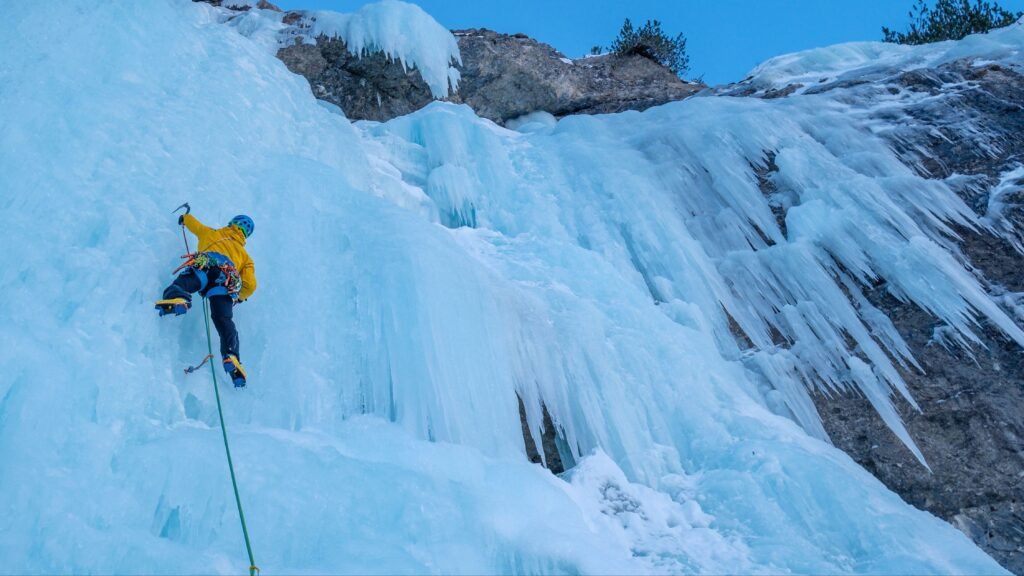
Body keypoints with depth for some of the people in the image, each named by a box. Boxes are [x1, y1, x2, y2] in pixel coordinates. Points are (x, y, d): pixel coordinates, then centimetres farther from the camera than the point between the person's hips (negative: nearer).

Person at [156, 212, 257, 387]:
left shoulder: (211, 233, 38)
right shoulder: (245, 257, 36)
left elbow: (190, 221, 56)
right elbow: (250, 286, 23)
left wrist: (184, 218, 80)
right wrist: (239, 298, 42)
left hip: (205, 267, -1)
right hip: (227, 283, 1)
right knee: (224, 321, -9)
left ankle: (176, 299, -56)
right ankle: (231, 356, -30)